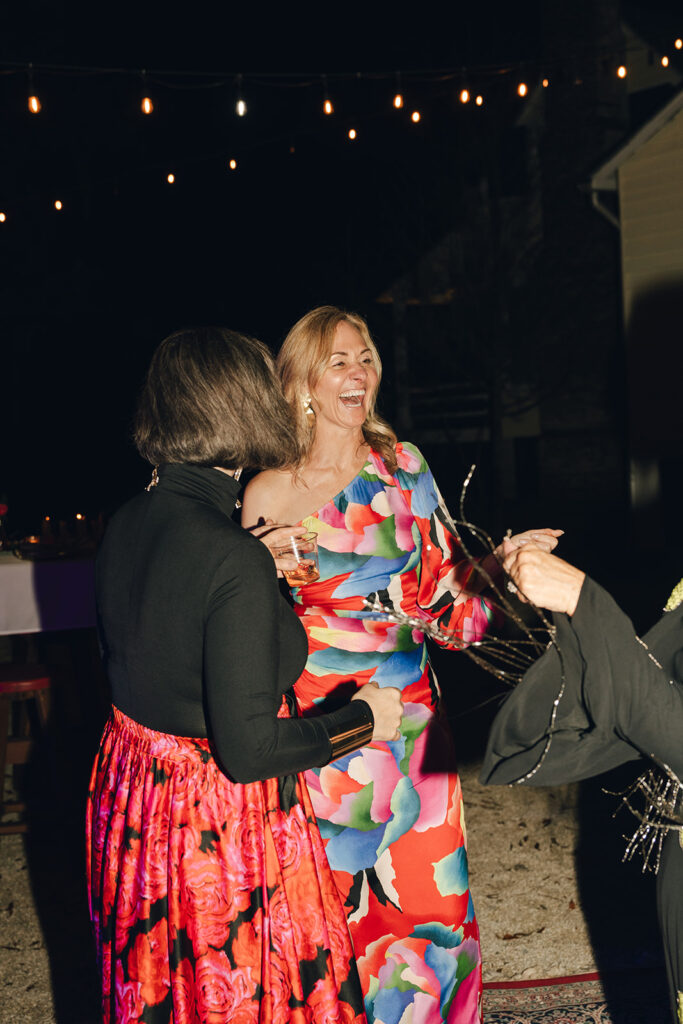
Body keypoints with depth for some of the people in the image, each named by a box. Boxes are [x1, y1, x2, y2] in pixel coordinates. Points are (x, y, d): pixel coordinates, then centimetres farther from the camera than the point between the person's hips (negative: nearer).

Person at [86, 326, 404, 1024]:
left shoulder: (125, 525, -4)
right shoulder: (235, 561, -28)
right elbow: (249, 750, -26)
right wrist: (365, 718, -11)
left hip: (129, 801, 8)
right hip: (219, 825, -7)